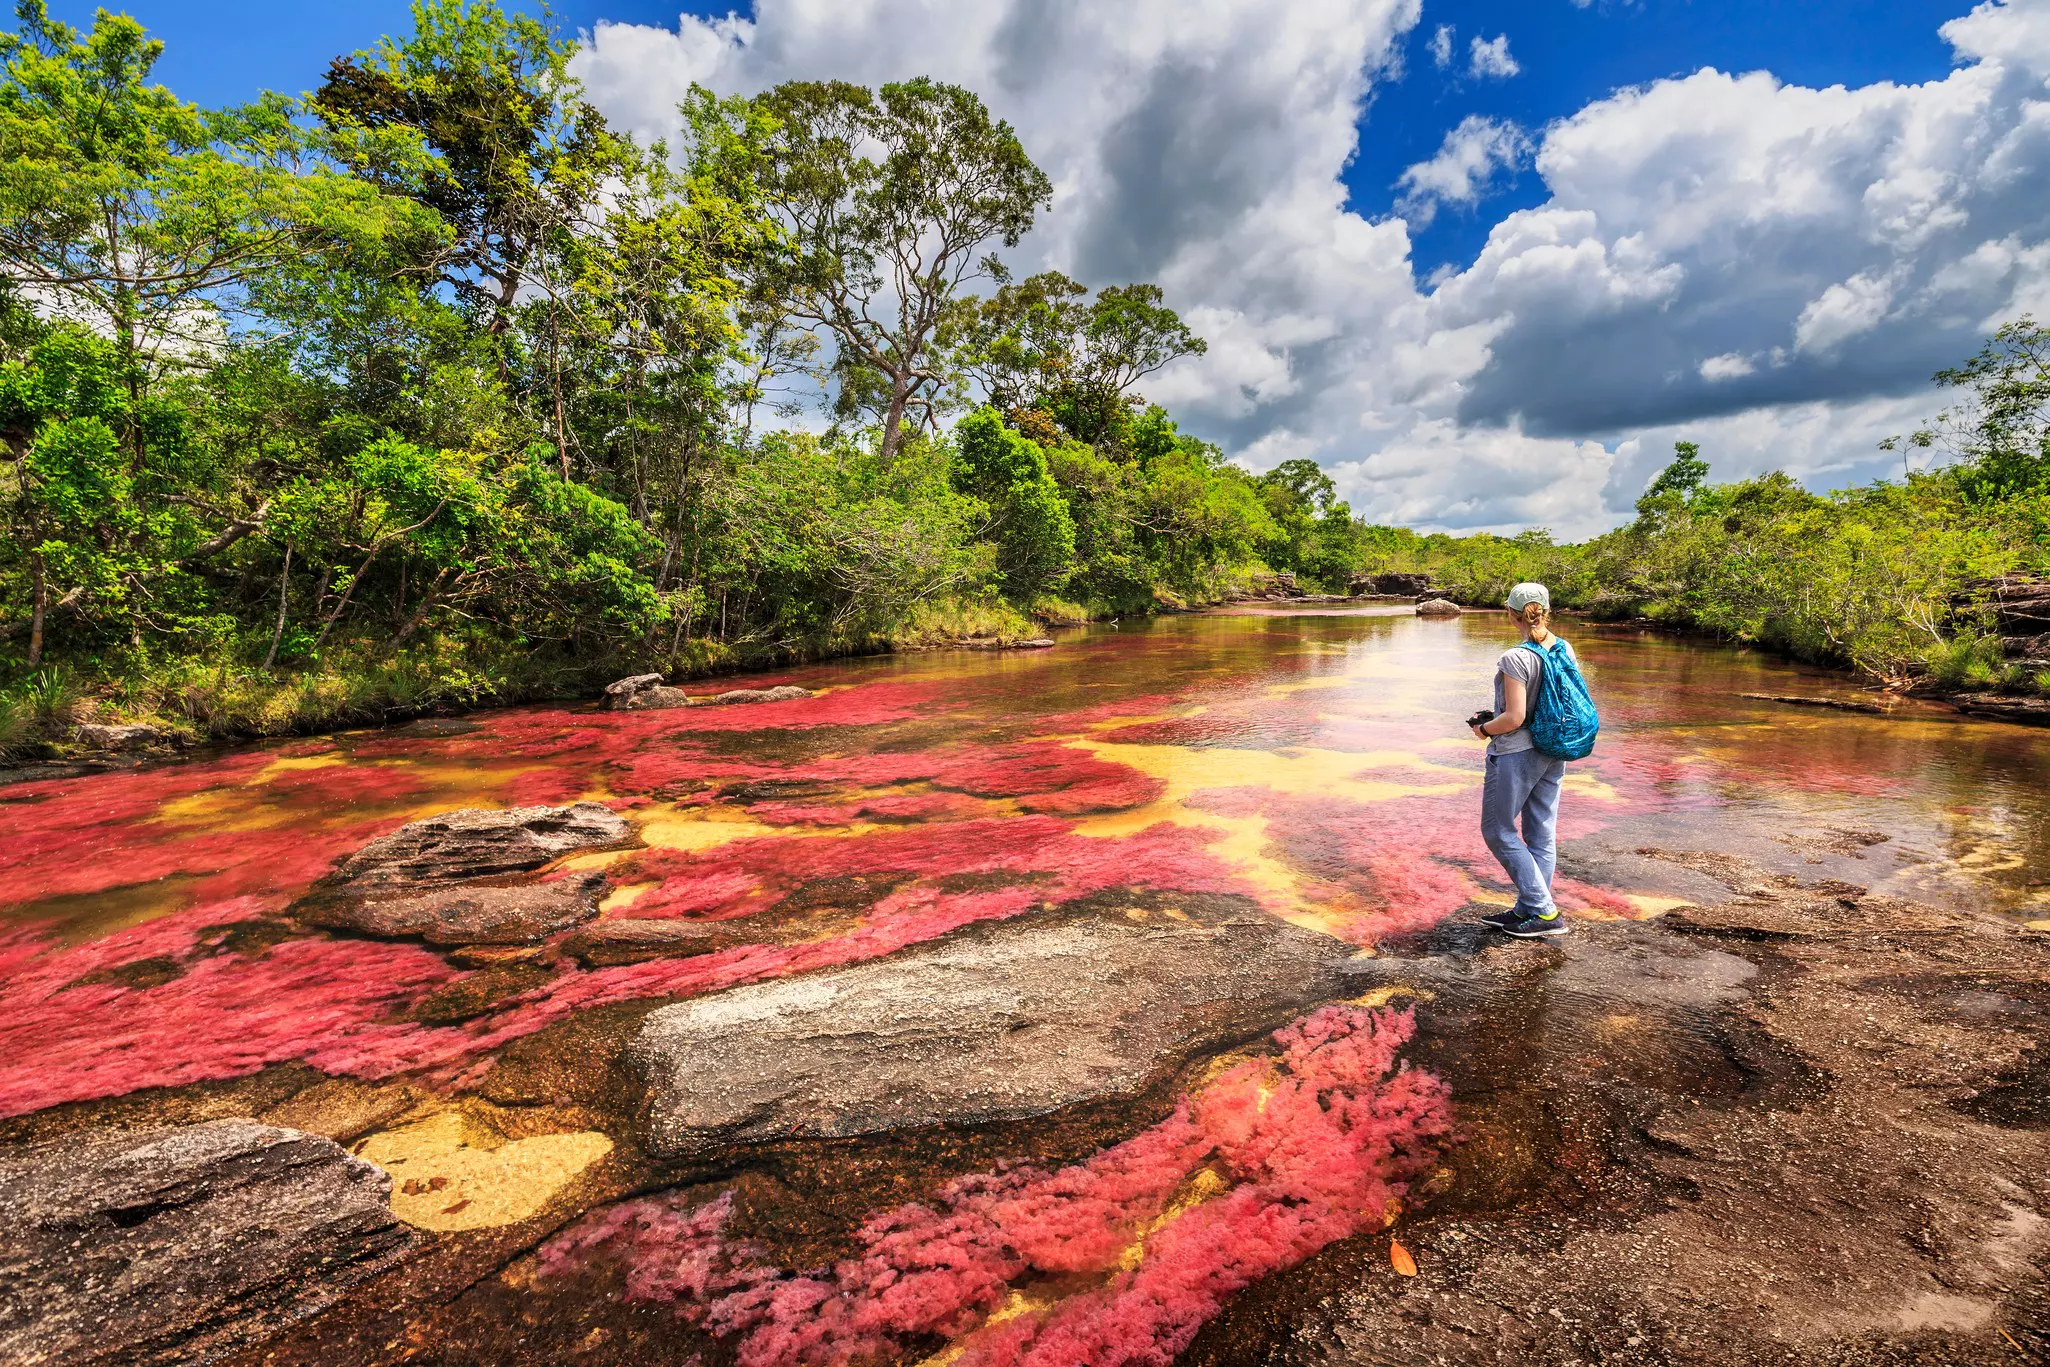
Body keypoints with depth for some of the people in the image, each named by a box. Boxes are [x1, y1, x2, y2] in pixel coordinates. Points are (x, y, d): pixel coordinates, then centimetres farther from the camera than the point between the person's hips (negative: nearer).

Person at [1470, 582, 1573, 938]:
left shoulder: (1515, 659, -21)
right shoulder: (1565, 650, 2)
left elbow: (1514, 718, -22)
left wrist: (1484, 729, -4)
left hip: (1516, 753, -8)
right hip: (1553, 754, 8)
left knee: (1499, 831, 5)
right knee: (1542, 833, 13)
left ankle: (1545, 912, 6)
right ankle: (1527, 910, 23)